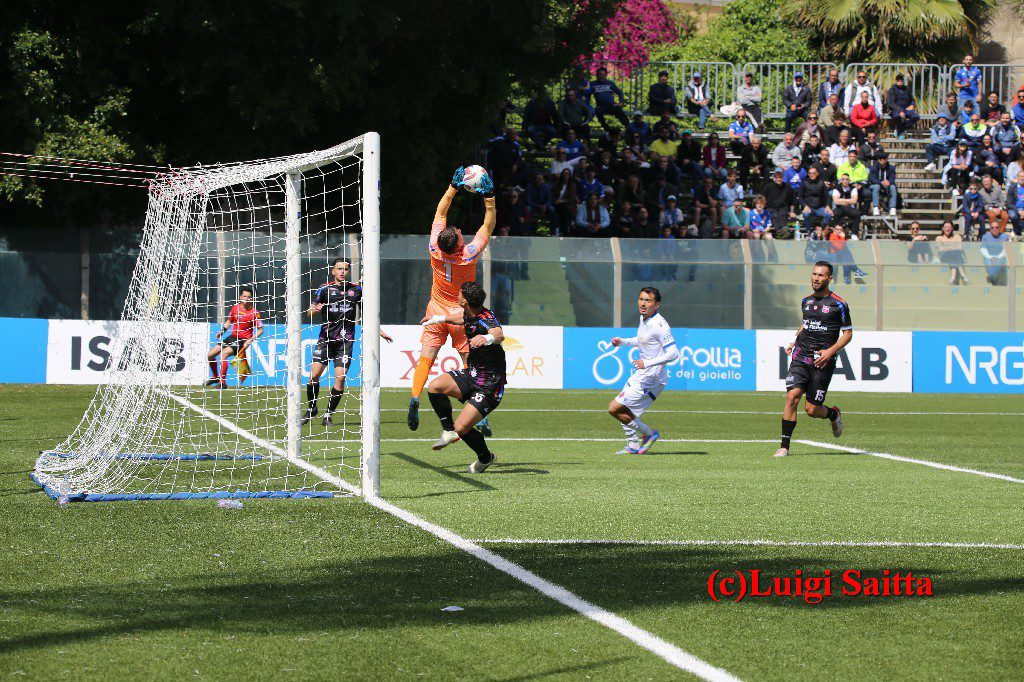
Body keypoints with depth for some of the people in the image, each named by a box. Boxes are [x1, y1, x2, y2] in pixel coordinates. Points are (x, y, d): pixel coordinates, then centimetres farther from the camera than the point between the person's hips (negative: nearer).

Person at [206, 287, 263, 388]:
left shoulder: (254, 312, -13)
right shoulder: (234, 308, 4)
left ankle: (223, 382, -22)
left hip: (243, 340, -7)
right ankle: (215, 377, 29)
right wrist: (221, 331, 8)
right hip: (232, 337, 7)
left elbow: (260, 330, -10)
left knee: (223, 354, -28)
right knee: (210, 355, 6)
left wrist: (251, 340, -21)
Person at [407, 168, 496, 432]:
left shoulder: (435, 249, -15)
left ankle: (414, 398, -19)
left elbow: (440, 213, -3)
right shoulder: (470, 254, -22)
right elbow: (489, 224, -14)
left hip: (436, 312, 2)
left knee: (425, 360, 0)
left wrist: (453, 187, -2)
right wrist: (488, 196, -15)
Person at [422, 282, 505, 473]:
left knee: (461, 428, -15)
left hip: (489, 386, -8)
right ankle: (448, 431, 7)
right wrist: (438, 318, 44)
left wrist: (487, 338, -71)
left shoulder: (486, 320, -25)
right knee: (434, 387, -14)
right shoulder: (470, 315, 3)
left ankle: (485, 457, 14)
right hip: (471, 374, 8)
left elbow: (499, 334, -49)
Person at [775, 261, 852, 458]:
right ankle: (784, 446, -15)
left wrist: (830, 351, -14)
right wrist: (794, 342, 14)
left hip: (822, 362, -4)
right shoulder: (806, 301, 11)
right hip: (800, 358, 4)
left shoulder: (838, 304, -4)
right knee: (792, 395, -17)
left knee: (811, 410, -1)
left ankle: (833, 414, 35)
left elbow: (848, 333, -1)